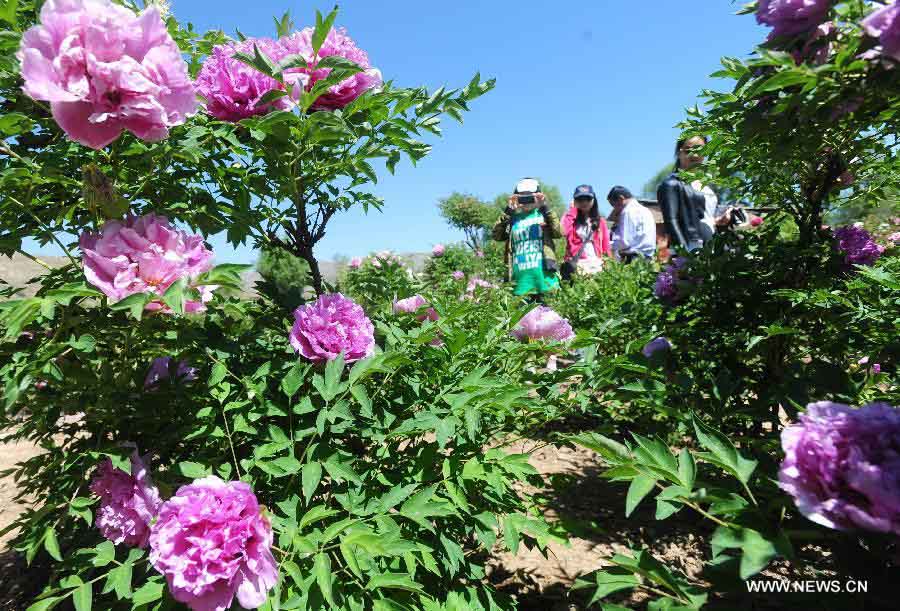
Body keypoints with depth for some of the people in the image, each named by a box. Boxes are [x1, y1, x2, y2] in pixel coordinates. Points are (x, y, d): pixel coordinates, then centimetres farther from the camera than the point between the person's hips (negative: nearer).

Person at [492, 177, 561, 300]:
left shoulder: (543, 215, 8)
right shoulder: (513, 218, 12)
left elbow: (558, 233, -9)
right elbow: (496, 235, -3)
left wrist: (545, 208, -12)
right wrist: (508, 211, -8)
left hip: (542, 274, -1)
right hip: (520, 278, 2)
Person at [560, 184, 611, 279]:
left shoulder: (600, 221, 13)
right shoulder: (570, 218, 7)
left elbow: (606, 246, 11)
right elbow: (562, 231, -16)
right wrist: (572, 210, -5)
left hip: (596, 265, 2)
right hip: (575, 265, -2)